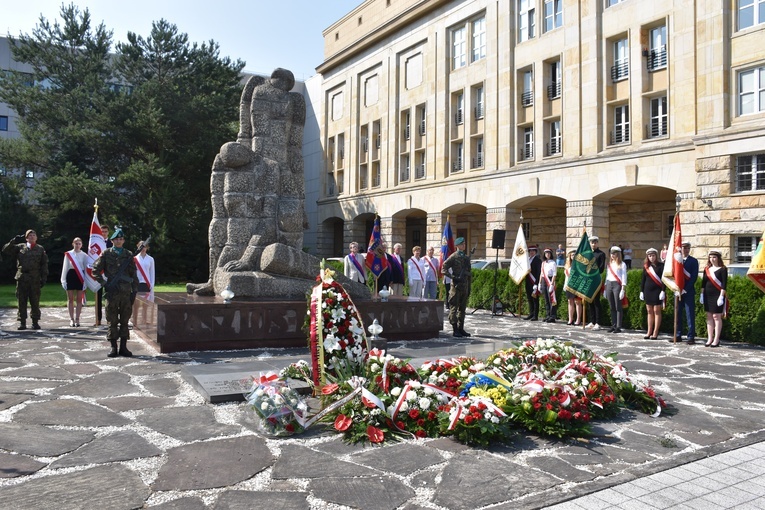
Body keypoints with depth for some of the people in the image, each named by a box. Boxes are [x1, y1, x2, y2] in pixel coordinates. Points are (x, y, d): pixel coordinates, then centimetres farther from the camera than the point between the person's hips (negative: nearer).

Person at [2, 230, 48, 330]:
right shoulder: (20, 247, 10)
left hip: (35, 279, 0)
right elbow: (6, 250, 4)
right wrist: (15, 240, -3)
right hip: (22, 277, 0)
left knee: (35, 301, 3)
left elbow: (44, 264, 8)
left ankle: (35, 322, 9)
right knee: (21, 300, 2)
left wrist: (44, 277, 1)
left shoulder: (40, 249, 10)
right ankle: (22, 322, 7)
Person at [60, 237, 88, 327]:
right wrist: (63, 280, 2)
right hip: (71, 276, 0)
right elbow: (65, 267, 5)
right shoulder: (68, 254, 4)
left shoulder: (84, 255, 4)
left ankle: (77, 319, 8)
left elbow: (86, 268, 5)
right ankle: (71, 319, 9)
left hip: (80, 277, 0)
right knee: (70, 299, 3)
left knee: (79, 299, 2)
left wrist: (86, 282, 0)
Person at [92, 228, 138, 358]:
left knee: (125, 321, 6)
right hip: (111, 293, -2)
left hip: (126, 293, 2)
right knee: (112, 321, 3)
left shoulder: (128, 255, 8)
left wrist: (134, 291, 3)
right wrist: (104, 284, -6)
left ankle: (123, 347, 13)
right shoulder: (106, 254, 3)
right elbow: (95, 271, 3)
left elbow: (133, 275, 9)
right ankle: (113, 348, 11)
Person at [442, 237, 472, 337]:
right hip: (456, 285, -6)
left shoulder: (467, 257, 15)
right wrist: (453, 277, -19)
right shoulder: (453, 257, -4)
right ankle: (455, 330, -2)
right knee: (454, 308, -4)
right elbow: (444, 269, -9)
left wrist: (469, 288, 15)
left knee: (462, 308, 10)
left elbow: (469, 273, 17)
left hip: (465, 286, 7)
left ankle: (461, 328, 17)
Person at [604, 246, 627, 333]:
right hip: (609, 285, 6)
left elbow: (624, 278, -7)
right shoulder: (609, 264, 16)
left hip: (617, 285, -6)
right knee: (611, 307, 8)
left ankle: (618, 327, -2)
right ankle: (613, 325, 13)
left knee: (618, 307, -4)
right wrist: (605, 289, 15)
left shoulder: (622, 264, -2)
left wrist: (623, 290, -14)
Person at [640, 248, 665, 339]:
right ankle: (649, 332, 14)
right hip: (648, 291, 5)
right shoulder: (646, 266, 9)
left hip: (657, 291, -5)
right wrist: (641, 291, 10)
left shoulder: (661, 265, -4)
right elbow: (643, 279, 13)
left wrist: (663, 291, -16)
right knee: (649, 311, 9)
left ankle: (655, 333, 2)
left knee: (657, 311, -1)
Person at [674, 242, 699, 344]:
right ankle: (678, 335, 13)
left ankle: (691, 337, 0)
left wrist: (685, 289, -13)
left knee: (690, 315, -3)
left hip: (689, 291, -4)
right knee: (678, 314, 6)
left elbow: (694, 277, -6)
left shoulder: (693, 261, 1)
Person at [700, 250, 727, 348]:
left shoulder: (723, 269, -6)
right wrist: (701, 294, 9)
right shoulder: (707, 269, 11)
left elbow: (724, 284, -11)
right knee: (709, 316, 8)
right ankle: (710, 338, 13)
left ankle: (716, 340, 2)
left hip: (717, 296, -6)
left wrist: (721, 296, -17)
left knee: (716, 316, -3)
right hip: (708, 296, 6)